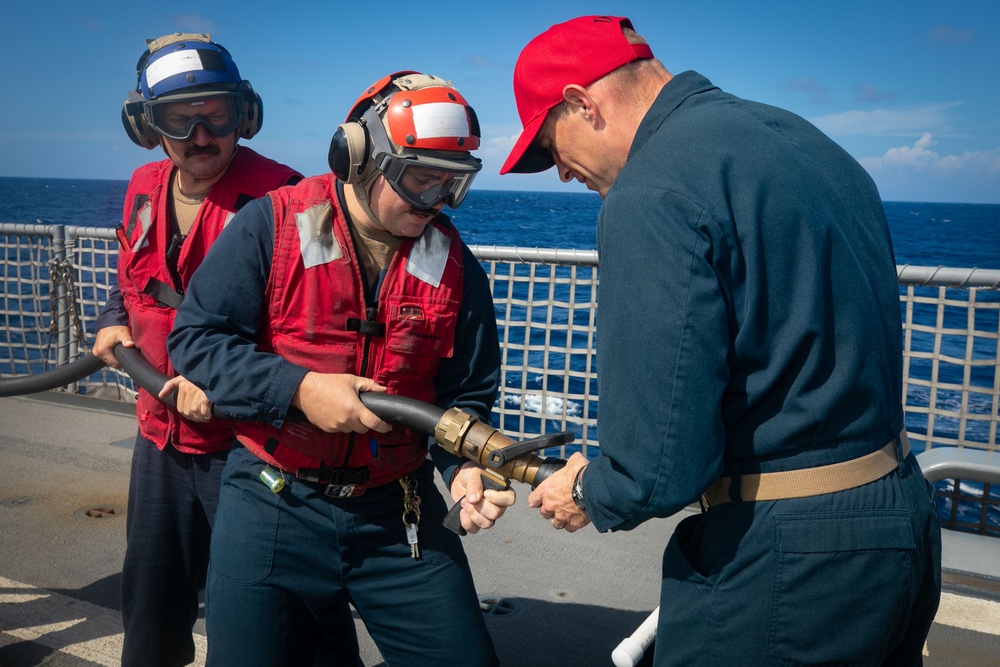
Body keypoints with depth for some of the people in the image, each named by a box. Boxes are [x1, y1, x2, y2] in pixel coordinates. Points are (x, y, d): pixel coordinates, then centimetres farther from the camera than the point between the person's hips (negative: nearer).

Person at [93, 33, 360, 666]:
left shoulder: (277, 195, -18)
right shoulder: (144, 191, 4)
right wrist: (114, 322, 6)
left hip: (245, 441, -7)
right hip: (160, 437, 7)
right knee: (151, 602, 24)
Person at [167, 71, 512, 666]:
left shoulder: (455, 265, 1)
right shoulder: (272, 227, -8)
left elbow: (466, 394, 4)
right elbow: (195, 338, -9)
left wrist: (463, 465, -16)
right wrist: (298, 389, -21)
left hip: (400, 515, 2)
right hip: (272, 506, -2)